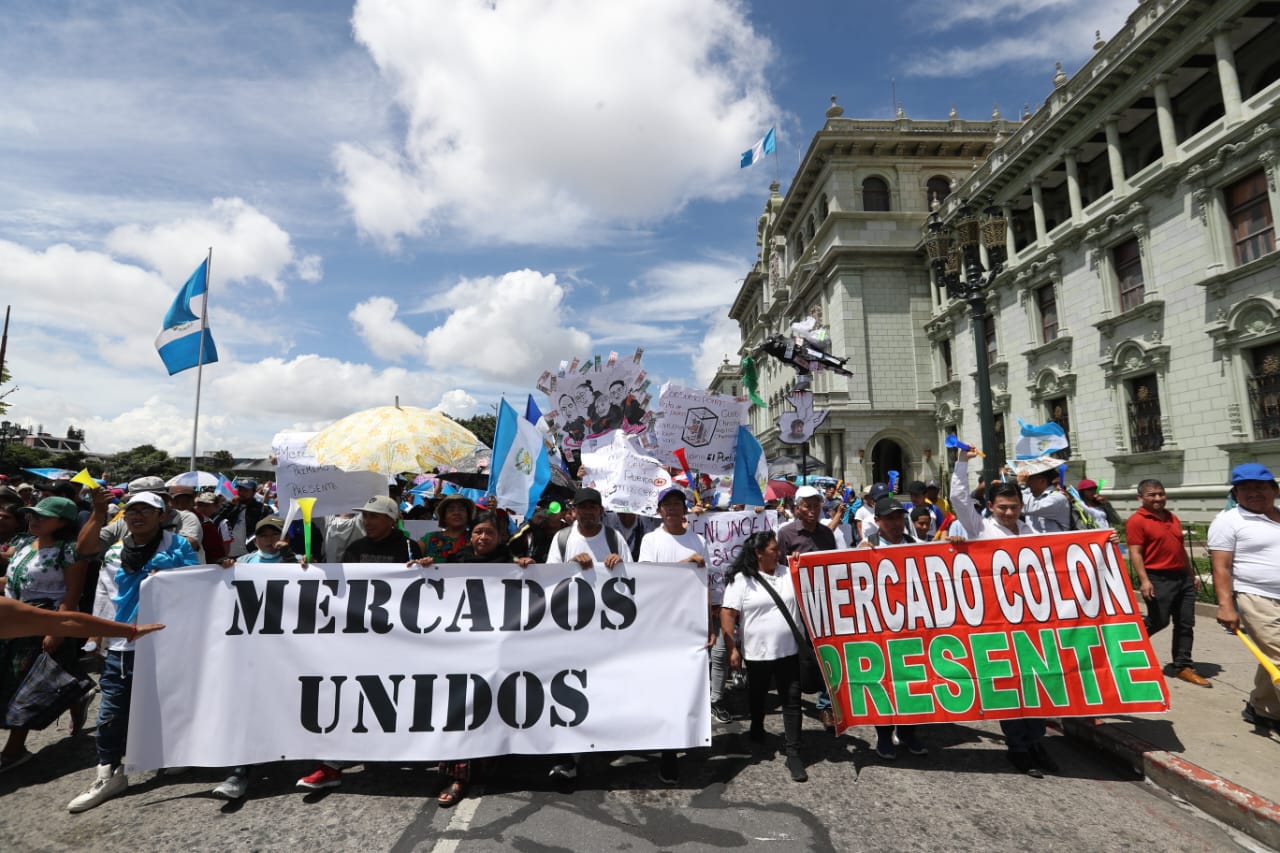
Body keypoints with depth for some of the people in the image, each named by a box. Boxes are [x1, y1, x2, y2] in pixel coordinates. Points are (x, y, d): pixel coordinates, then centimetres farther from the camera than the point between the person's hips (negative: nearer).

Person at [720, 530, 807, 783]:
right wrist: (732, 648, -14)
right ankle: (757, 730, 46)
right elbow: (727, 614, -13)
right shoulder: (741, 580, -11)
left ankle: (793, 753, 13)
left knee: (792, 701, 3)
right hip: (757, 653, -2)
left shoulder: (789, 574, 2)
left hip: (789, 652, 2)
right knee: (756, 697, 19)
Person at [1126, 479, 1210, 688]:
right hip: (1158, 579, -8)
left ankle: (1183, 667, 14)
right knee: (1158, 621, -4)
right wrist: (1144, 580, -22)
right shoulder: (1137, 521, -11)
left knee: (1186, 624, 7)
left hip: (1182, 577, 8)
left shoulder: (1173, 518, 15)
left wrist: (1192, 574, 21)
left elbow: (1180, 549, 23)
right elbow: (1135, 553, -16)